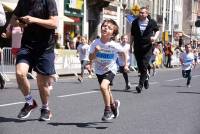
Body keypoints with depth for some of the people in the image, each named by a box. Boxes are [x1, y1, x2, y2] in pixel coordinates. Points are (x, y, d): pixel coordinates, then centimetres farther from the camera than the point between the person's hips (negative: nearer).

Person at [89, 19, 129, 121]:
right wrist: (95, 51, -29)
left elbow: (123, 53, -1)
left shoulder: (114, 45, -21)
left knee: (103, 86, -28)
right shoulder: (95, 43, -16)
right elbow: (91, 58, -11)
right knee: (107, 91, 19)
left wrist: (126, 65, 1)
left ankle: (108, 110, -11)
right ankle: (114, 105, 50)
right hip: (99, 70, 4)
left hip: (110, 70, -4)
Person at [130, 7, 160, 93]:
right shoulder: (135, 22, 3)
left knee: (144, 66, -11)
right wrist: (130, 46, 11)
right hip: (137, 47, 3)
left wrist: (155, 37, -6)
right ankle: (146, 77, 35)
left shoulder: (152, 22, -2)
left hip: (147, 47, -3)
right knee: (140, 66, 8)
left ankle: (140, 84, -9)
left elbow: (157, 30, 14)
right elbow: (132, 35, 12)